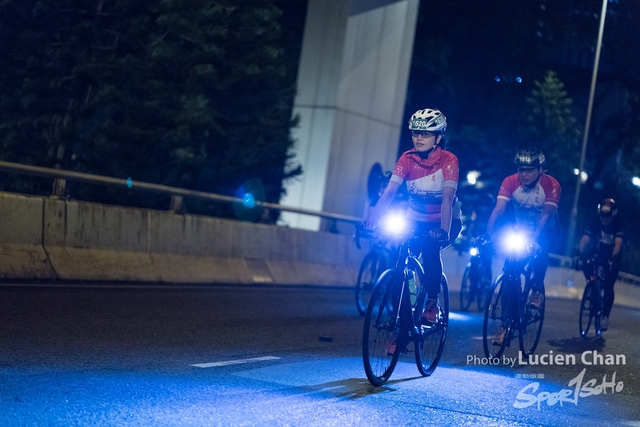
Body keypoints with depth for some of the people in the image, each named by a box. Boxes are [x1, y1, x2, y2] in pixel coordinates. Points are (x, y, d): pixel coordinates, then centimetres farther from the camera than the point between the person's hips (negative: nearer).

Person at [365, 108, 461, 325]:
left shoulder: (448, 160, -21)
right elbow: (389, 192, -22)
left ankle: (432, 303, -16)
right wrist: (370, 221, -35)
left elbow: (447, 198, -32)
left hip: (445, 221, -3)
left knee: (429, 248, -32)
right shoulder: (407, 158, -13)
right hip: (416, 221, 3)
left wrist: (444, 230, -46)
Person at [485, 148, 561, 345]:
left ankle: (538, 290, -13)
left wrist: (534, 238, -48)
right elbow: (498, 209, -30)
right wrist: (488, 234, -45)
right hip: (520, 230, 2)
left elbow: (546, 214, -34)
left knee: (540, 248, -35)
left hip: (544, 230, -2)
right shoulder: (510, 182, -21)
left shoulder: (551, 185, -25)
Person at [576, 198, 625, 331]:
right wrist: (581, 253, -46)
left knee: (608, 286, -12)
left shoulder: (617, 226, -22)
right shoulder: (595, 224, -17)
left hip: (612, 259, -2)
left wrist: (613, 258, -53)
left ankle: (605, 316, -4)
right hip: (597, 255, 2)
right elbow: (584, 239, -28)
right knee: (586, 265, -31)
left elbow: (618, 243, -36)